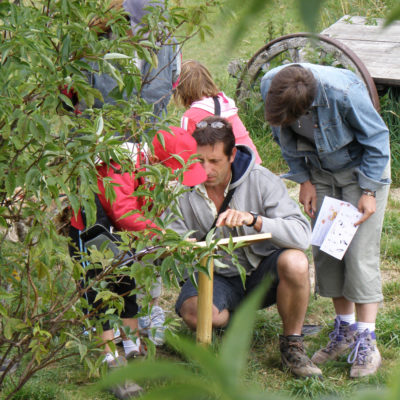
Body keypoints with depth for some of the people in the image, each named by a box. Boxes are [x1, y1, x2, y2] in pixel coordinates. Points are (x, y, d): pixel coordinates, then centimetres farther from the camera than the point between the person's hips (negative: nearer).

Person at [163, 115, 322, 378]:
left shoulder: (261, 180, -14)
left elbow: (302, 235, -25)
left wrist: (254, 220, -39)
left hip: (261, 272, -1)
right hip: (216, 277, 1)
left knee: (294, 262, -34)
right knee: (193, 312, -33)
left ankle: (292, 344, -8)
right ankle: (234, 318, 8)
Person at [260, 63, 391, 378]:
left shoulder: (344, 92, -36)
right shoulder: (270, 85, -21)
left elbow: (376, 140, -19)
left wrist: (368, 192, -17)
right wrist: (304, 180, -2)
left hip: (362, 167, -5)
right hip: (320, 171, 5)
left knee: (360, 253, -11)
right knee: (325, 249, 2)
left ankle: (366, 341, -5)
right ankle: (345, 329, 16)